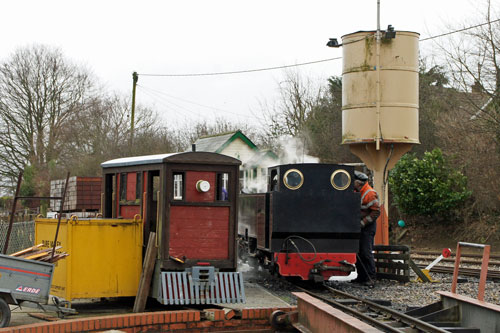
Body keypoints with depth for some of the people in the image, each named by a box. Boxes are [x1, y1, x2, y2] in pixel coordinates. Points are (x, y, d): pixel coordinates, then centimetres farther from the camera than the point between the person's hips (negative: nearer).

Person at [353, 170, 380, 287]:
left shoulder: (370, 193, -14)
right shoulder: (356, 192, 14)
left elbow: (376, 212, -17)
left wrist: (362, 223, -18)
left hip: (367, 227, -9)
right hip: (358, 226, 9)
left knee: (366, 252, -12)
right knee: (358, 252, 10)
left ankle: (371, 278, -10)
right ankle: (361, 276, 17)